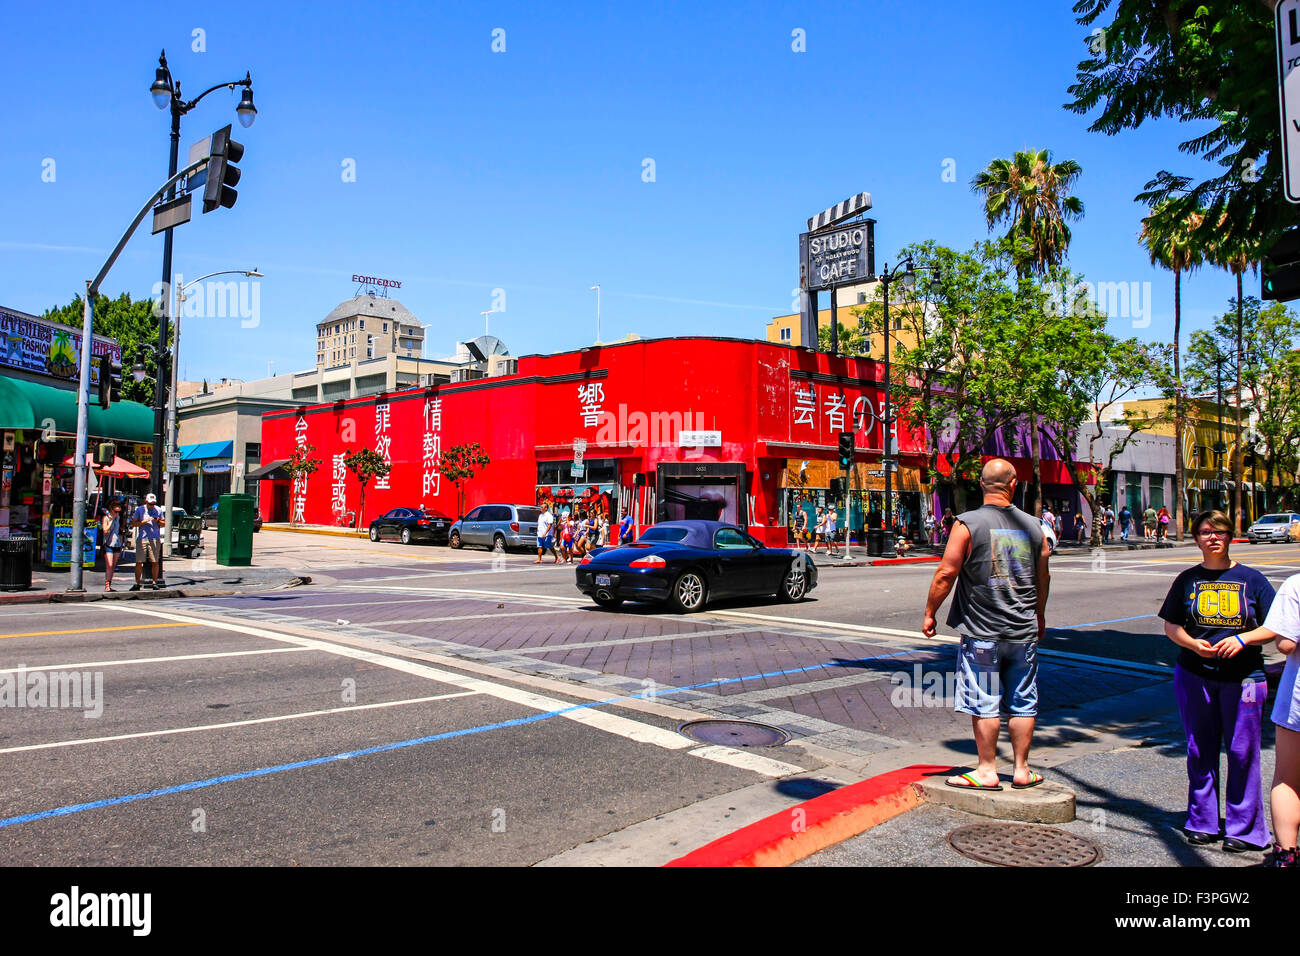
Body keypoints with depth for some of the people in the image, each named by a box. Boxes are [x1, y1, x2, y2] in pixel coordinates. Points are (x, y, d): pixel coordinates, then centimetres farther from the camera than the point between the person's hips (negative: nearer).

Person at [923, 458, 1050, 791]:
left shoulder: (968, 524, -10)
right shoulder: (1032, 525, 3)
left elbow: (946, 573, -11)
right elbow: (1043, 577, 14)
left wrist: (930, 612, 1)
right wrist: (1039, 616, 29)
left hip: (981, 630, -4)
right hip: (1024, 631, 4)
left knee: (983, 703, 3)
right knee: (1022, 702, 13)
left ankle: (987, 771, 10)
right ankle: (1021, 770, 21)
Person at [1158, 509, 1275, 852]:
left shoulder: (1250, 579, 2)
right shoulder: (1188, 580, 6)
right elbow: (1171, 625, 8)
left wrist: (1242, 638, -15)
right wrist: (1192, 643, -11)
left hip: (1243, 677, -1)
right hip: (1194, 676, 2)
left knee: (1243, 752, 1)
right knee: (1200, 751, 8)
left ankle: (1243, 829, 14)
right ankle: (1203, 822, 21)